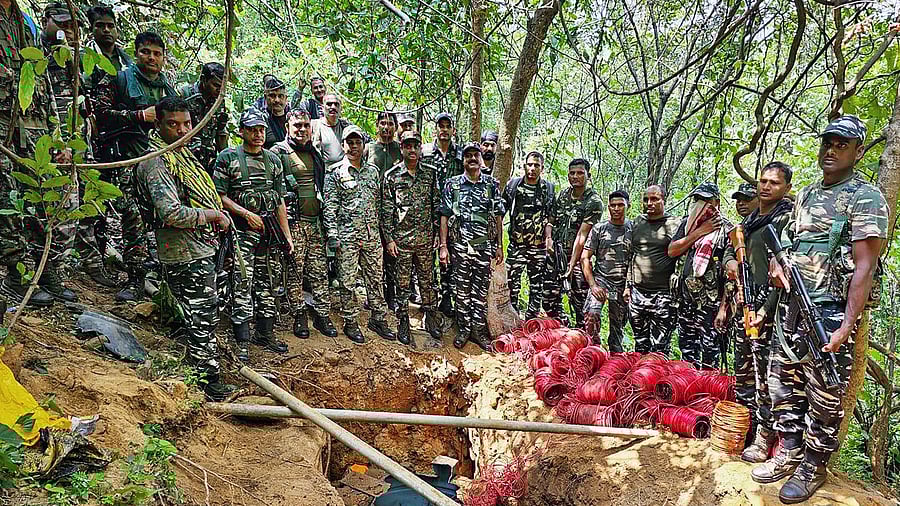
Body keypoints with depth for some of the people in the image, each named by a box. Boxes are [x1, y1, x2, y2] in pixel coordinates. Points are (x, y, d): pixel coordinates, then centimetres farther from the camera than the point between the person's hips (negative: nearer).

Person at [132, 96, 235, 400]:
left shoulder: (181, 153, 13)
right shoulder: (156, 161, -19)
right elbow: (172, 214, -29)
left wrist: (216, 213, 9)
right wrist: (213, 215, -16)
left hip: (201, 252, 11)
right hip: (187, 258, -10)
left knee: (207, 318, 21)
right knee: (202, 321, 0)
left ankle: (209, 378, 36)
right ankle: (209, 385, 13)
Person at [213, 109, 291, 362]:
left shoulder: (273, 160, 13)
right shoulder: (228, 158, -2)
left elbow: (280, 201, 13)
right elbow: (220, 197, -5)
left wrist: (287, 235, 9)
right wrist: (247, 214, -14)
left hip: (269, 231, 5)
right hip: (242, 231, -5)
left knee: (266, 283, 11)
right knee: (242, 286, -7)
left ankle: (265, 334, 23)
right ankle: (243, 343, -1)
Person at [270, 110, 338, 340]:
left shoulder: (315, 154, 16)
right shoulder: (278, 153, -3)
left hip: (316, 220, 5)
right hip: (293, 221, -5)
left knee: (319, 270, 7)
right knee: (296, 271, 1)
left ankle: (322, 314, 15)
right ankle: (299, 316, 13)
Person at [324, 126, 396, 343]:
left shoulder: (373, 171, 13)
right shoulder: (335, 173, -1)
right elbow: (330, 207, -5)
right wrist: (333, 235, -12)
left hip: (372, 234, 4)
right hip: (347, 235, -4)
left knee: (375, 278, 10)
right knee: (348, 281, 2)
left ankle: (378, 319, 21)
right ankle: (350, 323, 13)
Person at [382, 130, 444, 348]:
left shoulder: (431, 173, 5)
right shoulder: (392, 176, -2)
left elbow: (437, 204, 8)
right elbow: (387, 210, -1)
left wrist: (438, 233, 4)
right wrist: (389, 238, -5)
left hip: (426, 238, 2)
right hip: (402, 238, -2)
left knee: (427, 280, 11)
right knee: (403, 283, 6)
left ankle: (431, 319, 26)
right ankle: (403, 324, 18)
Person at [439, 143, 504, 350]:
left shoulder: (492, 185, 6)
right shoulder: (452, 184, 2)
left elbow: (498, 216, 8)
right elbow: (444, 216, 1)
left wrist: (499, 245, 4)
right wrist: (443, 246, -5)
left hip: (484, 247, 1)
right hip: (459, 246, -1)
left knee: (481, 290, 7)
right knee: (461, 290, 7)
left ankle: (479, 330, 18)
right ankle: (463, 330, 20)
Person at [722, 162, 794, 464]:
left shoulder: (787, 220, -9)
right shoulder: (749, 220, 16)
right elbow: (729, 250, 26)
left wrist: (765, 310, -20)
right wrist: (730, 262, 1)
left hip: (768, 308, -8)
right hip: (744, 304, 8)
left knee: (765, 376, -4)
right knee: (742, 371, 16)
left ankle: (764, 437, 6)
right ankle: (744, 425, 28)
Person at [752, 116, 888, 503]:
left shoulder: (866, 198, -7)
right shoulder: (807, 194, 14)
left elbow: (864, 267, -14)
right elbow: (783, 241, 24)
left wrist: (846, 327, -20)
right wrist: (776, 264, -1)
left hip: (831, 312, -7)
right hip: (791, 306, 7)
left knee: (824, 395, 3)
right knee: (784, 382, 13)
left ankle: (814, 467, 18)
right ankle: (790, 453, 27)